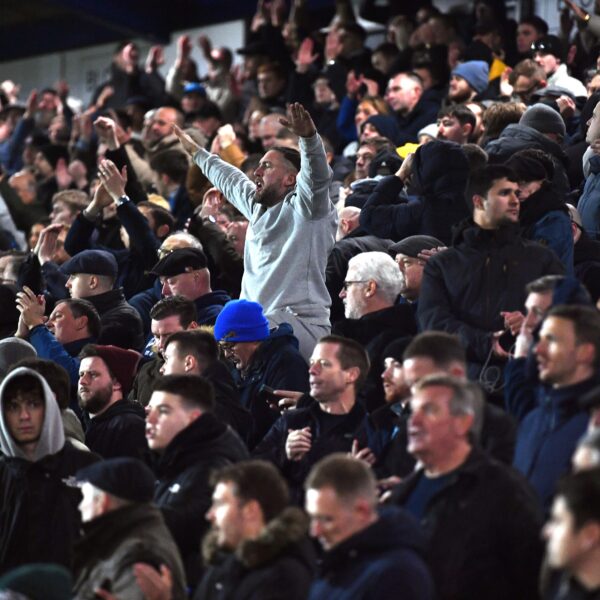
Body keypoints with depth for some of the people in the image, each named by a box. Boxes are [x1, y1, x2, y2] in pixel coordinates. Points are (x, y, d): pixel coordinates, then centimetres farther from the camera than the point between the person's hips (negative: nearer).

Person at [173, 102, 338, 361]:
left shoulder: (301, 208, -4)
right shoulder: (259, 206, 23)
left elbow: (317, 176, -25)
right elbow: (230, 180, 41)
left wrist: (308, 136, -44)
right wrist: (196, 152, 57)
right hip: (257, 321, 9)